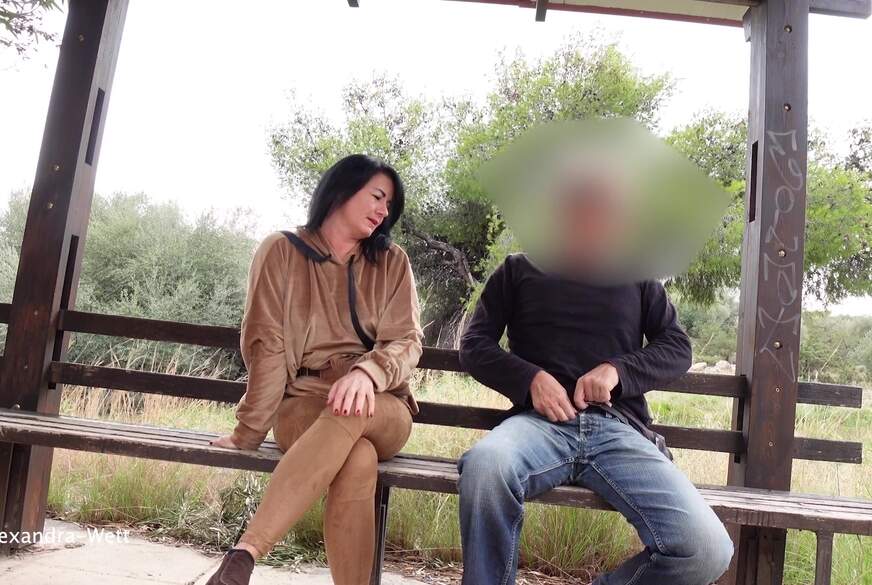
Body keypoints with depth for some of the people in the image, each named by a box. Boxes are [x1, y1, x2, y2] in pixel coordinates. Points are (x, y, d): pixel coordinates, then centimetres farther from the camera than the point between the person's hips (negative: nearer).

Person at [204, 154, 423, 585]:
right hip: (301, 405, -1)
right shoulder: (281, 251, 4)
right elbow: (265, 345, -3)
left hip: (381, 410, 2)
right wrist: (250, 432, -12)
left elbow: (406, 340, -1)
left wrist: (367, 373, -24)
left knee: (350, 415, -36)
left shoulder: (392, 262, 10)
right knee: (358, 459, -35)